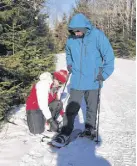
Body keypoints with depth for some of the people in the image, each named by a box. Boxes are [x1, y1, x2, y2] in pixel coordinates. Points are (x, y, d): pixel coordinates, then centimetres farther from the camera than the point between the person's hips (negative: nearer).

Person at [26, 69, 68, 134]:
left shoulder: (57, 86, -8)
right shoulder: (43, 85, -30)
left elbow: (58, 100, 3)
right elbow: (43, 105, -34)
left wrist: (61, 114, -5)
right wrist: (50, 119, -32)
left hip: (47, 106, 6)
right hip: (34, 107, -6)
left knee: (58, 103, -22)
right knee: (37, 131, -16)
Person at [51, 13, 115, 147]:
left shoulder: (97, 36, -13)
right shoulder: (71, 39, -1)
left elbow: (109, 55, -8)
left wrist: (104, 73, -12)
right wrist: (69, 64, 5)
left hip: (92, 81, -2)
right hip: (76, 81, 2)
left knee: (91, 108, 14)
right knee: (71, 108, 2)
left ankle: (90, 129, 33)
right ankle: (65, 134, 9)